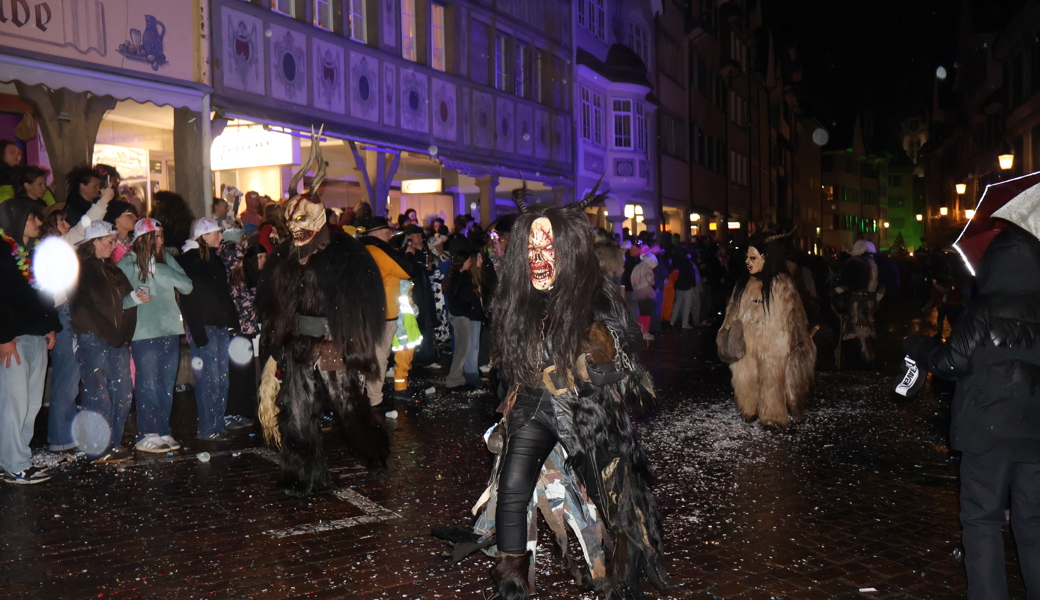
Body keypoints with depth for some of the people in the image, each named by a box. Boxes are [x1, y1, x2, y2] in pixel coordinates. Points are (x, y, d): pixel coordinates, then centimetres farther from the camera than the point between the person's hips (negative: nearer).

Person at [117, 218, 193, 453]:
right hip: (145, 334, -5)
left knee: (167, 384, 10)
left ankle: (163, 431, 20)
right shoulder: (127, 264, -4)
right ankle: (147, 435, 8)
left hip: (170, 330, 5)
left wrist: (162, 271, -12)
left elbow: (187, 286, -2)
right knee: (148, 385, -1)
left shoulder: (166, 259, 9)